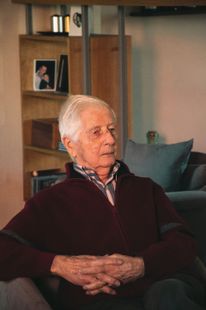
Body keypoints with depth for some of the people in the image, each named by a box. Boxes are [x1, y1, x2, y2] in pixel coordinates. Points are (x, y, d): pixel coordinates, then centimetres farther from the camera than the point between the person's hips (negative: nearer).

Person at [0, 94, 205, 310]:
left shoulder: (146, 188, 25)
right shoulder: (49, 202, 17)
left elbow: (184, 244, 11)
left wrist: (141, 266, -10)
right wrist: (58, 264, -12)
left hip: (162, 287, 4)